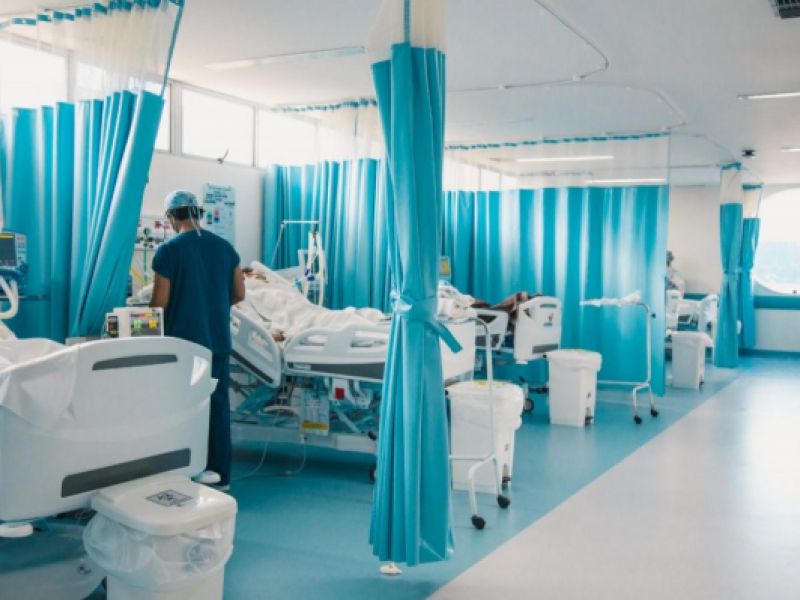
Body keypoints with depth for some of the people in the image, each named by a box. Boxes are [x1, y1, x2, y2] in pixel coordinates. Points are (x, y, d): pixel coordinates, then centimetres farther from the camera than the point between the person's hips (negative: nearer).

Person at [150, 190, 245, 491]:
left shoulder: (168, 250, -10)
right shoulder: (224, 247, 4)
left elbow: (159, 302, -10)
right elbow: (239, 294, 9)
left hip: (182, 343, -4)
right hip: (218, 341, 4)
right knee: (218, 406, 10)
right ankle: (220, 475, 17)